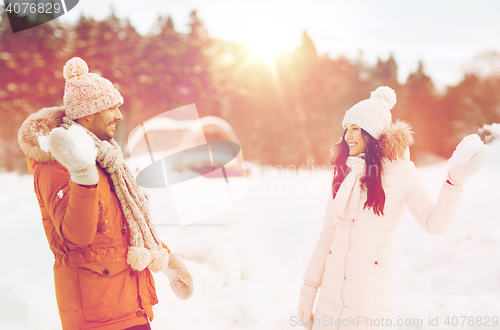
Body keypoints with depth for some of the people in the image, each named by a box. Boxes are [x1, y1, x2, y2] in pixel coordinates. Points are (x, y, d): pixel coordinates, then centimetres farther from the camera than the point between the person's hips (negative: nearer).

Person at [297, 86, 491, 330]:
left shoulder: (400, 170, -6)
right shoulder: (343, 173, 6)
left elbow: (435, 223, -13)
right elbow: (328, 235, 9)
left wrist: (456, 178, -26)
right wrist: (308, 289, 7)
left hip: (372, 294, -4)